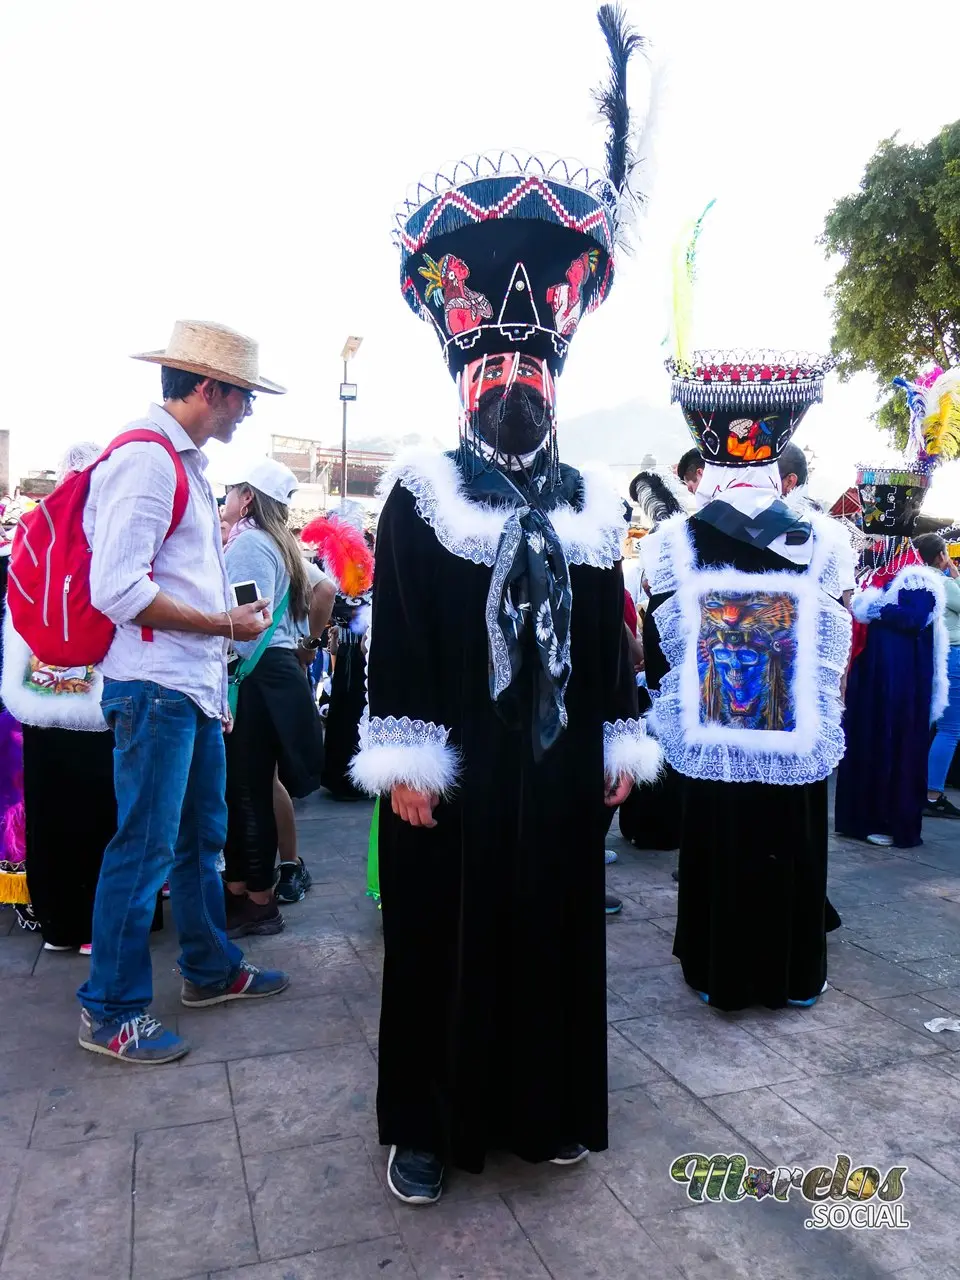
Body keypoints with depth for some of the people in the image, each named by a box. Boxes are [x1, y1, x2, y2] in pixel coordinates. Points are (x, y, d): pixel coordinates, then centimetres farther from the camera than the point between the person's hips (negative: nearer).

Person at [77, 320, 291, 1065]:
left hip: (195, 687, 10)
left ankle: (211, 970, 35)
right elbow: (118, 590, -22)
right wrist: (227, 626, -15)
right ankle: (111, 1013, 17)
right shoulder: (145, 459, -14)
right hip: (154, 689, -10)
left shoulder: (186, 463, 15)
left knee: (201, 837, 19)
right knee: (145, 849, 0)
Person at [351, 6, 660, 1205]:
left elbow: (611, 639, 10)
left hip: (560, 766, 4)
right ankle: (426, 1125, 27)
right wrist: (401, 764, -13)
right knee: (442, 940, 8)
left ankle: (549, 1106, 35)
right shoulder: (420, 495, -4)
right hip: (454, 769, -4)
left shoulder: (591, 504, 8)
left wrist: (622, 746, 8)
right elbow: (395, 642, -8)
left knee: (554, 936, 15)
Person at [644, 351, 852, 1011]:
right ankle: (793, 974, 31)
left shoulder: (675, 542, -9)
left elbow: (660, 649, -5)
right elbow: (834, 650, -2)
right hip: (797, 742, 1)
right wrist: (821, 724, 13)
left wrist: (674, 711, 12)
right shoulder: (818, 540, -7)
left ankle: (721, 973, 28)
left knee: (718, 854, 14)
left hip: (709, 741, 0)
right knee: (791, 857, 15)